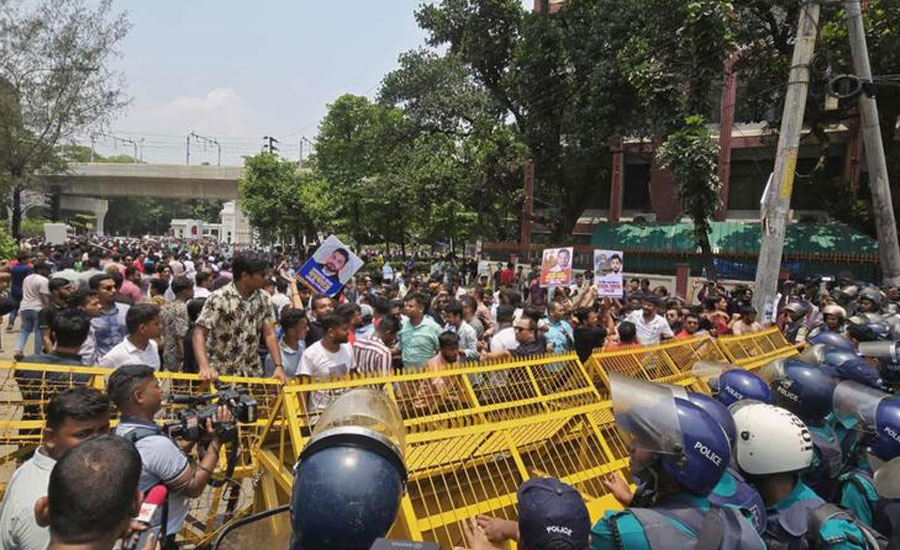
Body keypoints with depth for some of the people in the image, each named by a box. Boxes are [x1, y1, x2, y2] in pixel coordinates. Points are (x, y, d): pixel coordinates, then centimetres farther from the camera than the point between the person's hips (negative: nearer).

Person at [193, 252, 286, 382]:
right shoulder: (219, 298, -14)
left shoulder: (262, 299, 1)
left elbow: (269, 334, 0)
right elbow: (199, 333, -18)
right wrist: (204, 367, -32)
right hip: (220, 374, -4)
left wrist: (279, 366, -11)